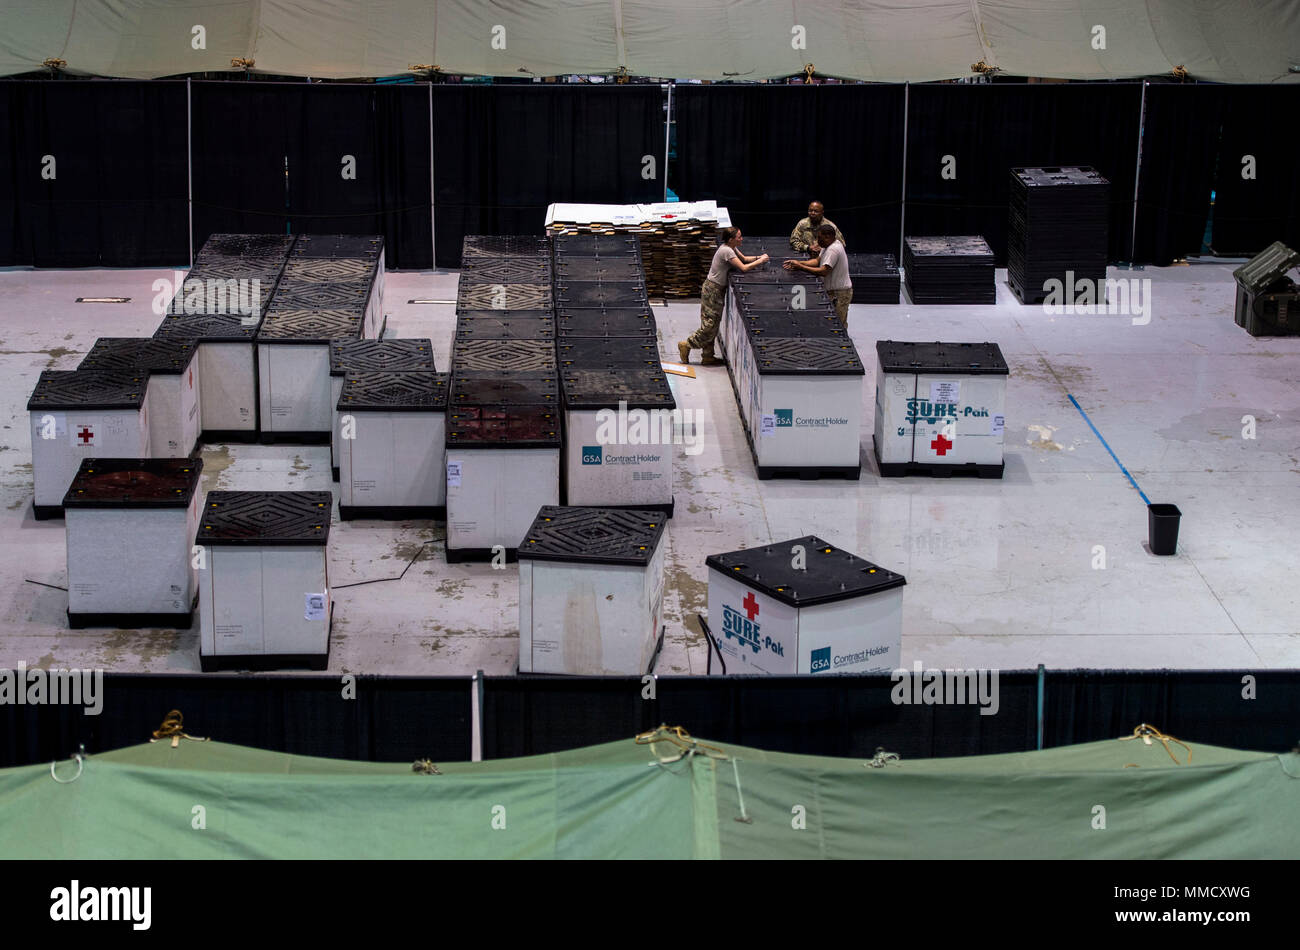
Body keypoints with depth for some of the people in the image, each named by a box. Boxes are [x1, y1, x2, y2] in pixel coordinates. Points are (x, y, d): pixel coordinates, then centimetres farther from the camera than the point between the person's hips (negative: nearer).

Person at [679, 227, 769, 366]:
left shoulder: (731, 247, 5)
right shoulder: (726, 251, -24)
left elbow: (744, 259, 17)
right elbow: (743, 267, -25)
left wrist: (758, 258, 0)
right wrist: (760, 261, -14)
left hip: (718, 289, 10)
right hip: (712, 290, -10)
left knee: (713, 325, 13)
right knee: (710, 324, -6)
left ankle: (707, 356, 18)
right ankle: (686, 345, 7)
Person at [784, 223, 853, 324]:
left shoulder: (833, 250, -24)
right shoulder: (828, 246, 10)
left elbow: (823, 272, -28)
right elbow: (818, 261, 12)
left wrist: (801, 267, -23)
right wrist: (799, 263, -2)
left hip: (839, 293, -10)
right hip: (834, 290, 10)